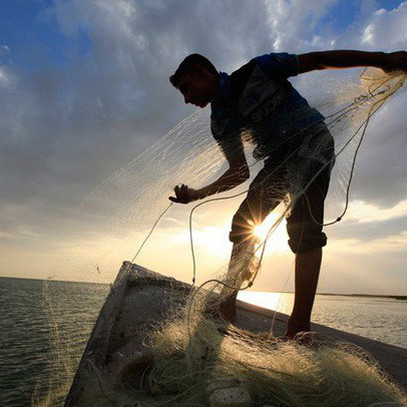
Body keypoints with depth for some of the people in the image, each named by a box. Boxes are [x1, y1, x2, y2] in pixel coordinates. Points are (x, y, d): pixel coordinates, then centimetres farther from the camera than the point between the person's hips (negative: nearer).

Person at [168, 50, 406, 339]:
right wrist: (198, 194, -1)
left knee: (303, 223, -26)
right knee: (243, 224, -3)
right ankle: (227, 307, 3)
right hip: (279, 160, 7)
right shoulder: (220, 123, 7)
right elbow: (240, 173, 9)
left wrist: (380, 59, -11)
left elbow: (317, 60, -5)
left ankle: (300, 325, -26)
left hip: (312, 139, -6)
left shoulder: (257, 71, -8)